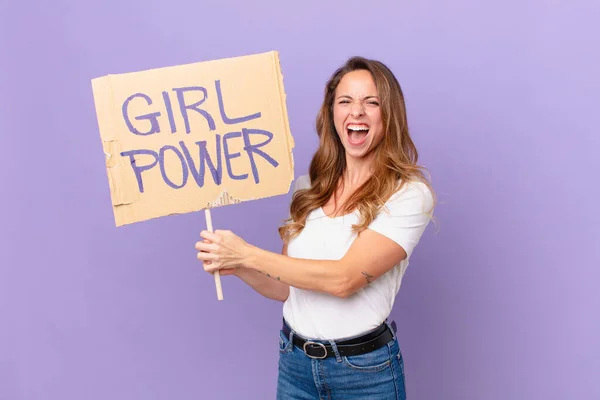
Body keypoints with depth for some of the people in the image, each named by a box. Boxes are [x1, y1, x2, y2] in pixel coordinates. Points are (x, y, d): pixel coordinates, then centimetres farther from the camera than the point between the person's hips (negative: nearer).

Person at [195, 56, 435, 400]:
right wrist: (235, 267, -9)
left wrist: (246, 254, -19)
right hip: (294, 361, 4)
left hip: (365, 370, -4)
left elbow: (345, 278, -22)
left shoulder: (409, 194, -13)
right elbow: (287, 287, 8)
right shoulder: (308, 189, 2)